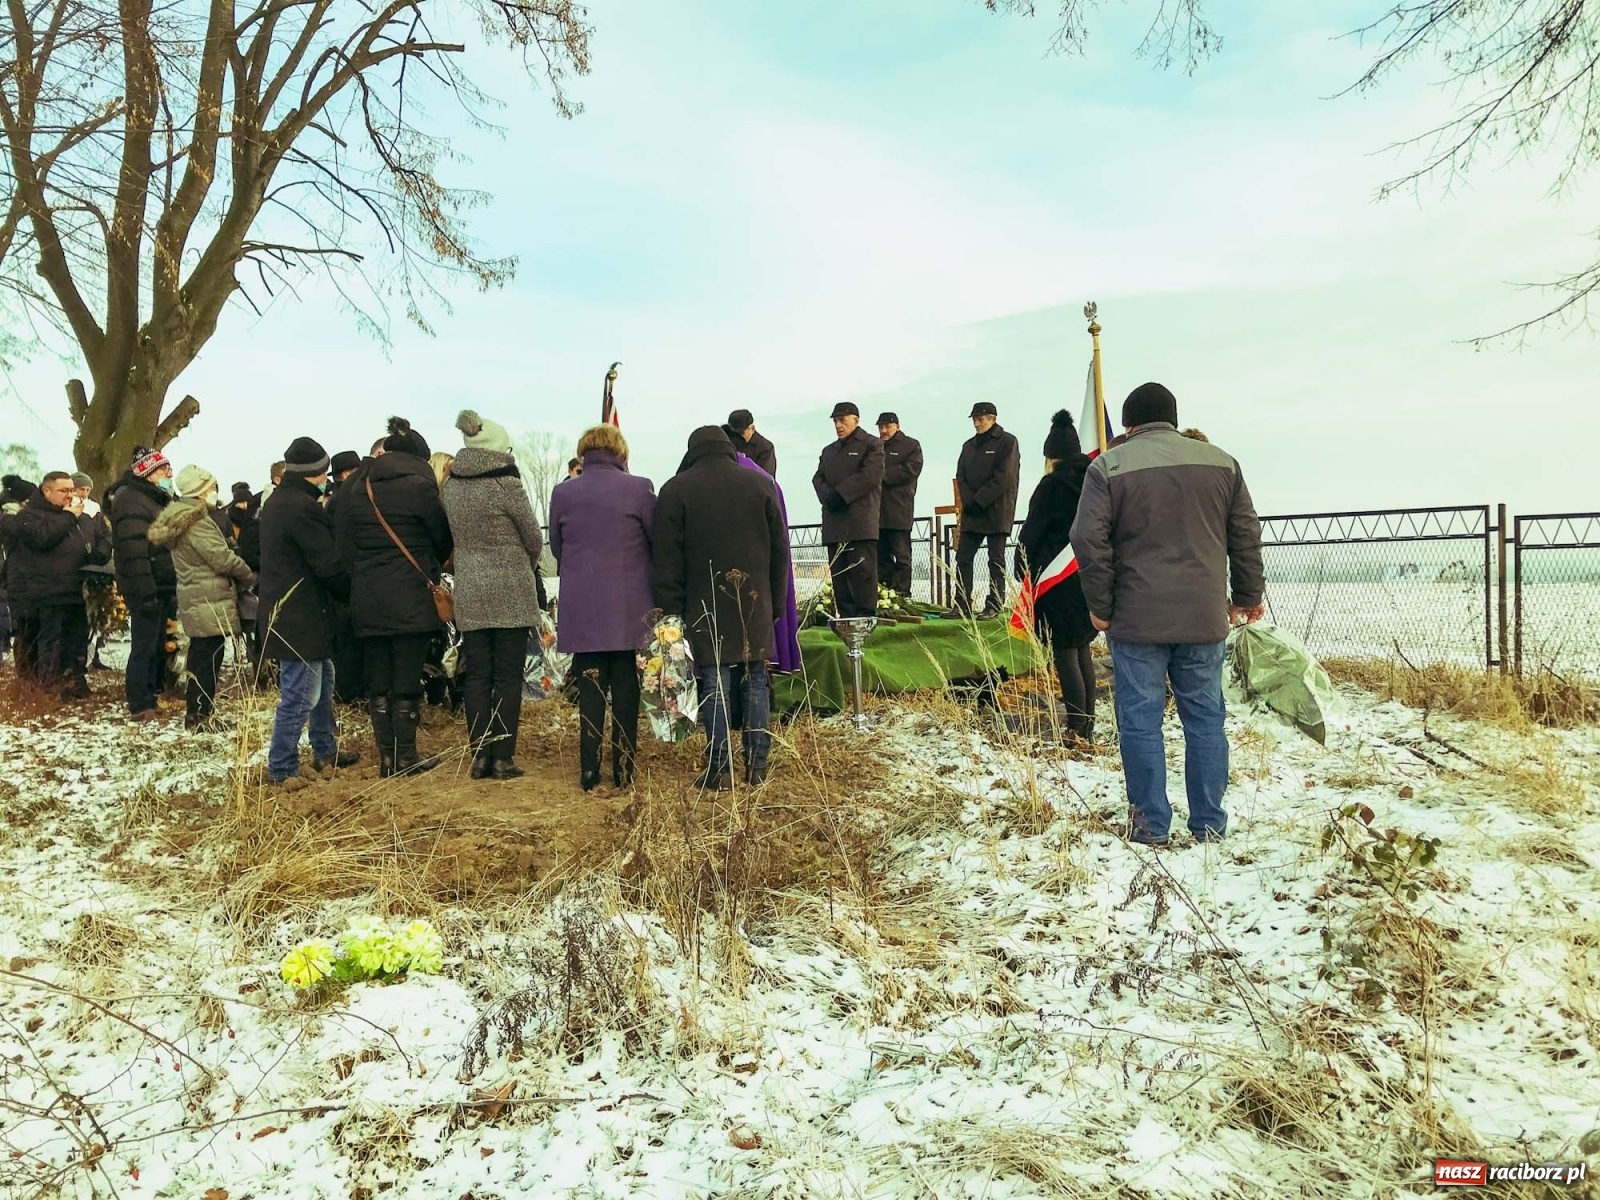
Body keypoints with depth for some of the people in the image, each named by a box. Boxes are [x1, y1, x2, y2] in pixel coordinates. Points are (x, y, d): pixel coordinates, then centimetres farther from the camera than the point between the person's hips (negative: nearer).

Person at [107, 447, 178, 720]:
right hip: (147, 588, -10)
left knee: (157, 644, 15)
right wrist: (146, 592, -26)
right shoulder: (132, 502, -13)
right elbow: (134, 552, -22)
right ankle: (141, 706, -1)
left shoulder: (158, 500, 18)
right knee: (145, 646, -6)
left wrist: (172, 590, 19)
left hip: (163, 587, 10)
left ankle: (150, 694, 25)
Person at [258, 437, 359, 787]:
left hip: (286, 610, 11)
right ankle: (281, 769, 3)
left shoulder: (275, 502, 13)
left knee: (322, 682, 21)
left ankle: (326, 750, 32)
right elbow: (329, 564, -18)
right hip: (301, 617, -11)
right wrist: (352, 588, -2)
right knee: (301, 695, -4)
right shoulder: (303, 508, -20)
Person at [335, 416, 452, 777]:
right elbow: (443, 537, 2)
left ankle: (386, 757, 15)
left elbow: (343, 545, 7)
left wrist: (360, 577, 12)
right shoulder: (419, 486, -7)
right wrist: (430, 569, 20)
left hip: (367, 599, 5)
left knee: (377, 680, 10)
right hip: (411, 597, -5)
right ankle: (405, 757, 7)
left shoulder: (356, 490, 8)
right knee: (407, 680, 2)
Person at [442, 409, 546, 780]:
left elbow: (455, 537, 14)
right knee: (508, 677, 1)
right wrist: (524, 564, 17)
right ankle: (504, 757, 3)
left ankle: (480, 756, 11)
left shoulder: (451, 486, 6)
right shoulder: (507, 484, -11)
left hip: (469, 593, 5)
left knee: (477, 676, 8)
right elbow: (534, 540, -3)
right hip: (510, 592, -4)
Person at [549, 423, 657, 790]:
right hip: (629, 608, -1)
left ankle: (589, 771, 10)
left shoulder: (562, 492, 1)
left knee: (590, 688, 9)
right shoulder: (639, 488, -8)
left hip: (581, 608, 2)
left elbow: (556, 547, 12)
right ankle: (624, 770, 12)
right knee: (625, 688, 7)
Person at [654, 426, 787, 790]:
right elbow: (780, 551, 8)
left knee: (715, 684, 1)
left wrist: (671, 610, 0)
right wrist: (775, 600, 14)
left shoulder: (675, 490, -1)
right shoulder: (761, 484, 6)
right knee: (755, 682, 8)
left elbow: (666, 560, -4)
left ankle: (720, 769, 3)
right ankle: (757, 766, 11)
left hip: (705, 608, -2)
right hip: (755, 606, 2)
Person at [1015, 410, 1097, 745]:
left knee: (1065, 652, -3)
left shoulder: (1052, 485, -11)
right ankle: (1088, 726, 18)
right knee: (1083, 649, 14)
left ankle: (1078, 729, -4)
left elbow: (1032, 532, -9)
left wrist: (1023, 568, 4)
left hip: (1059, 579, -7)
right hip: (1092, 576, 7)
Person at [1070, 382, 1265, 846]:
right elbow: (1246, 534, 10)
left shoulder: (1109, 467, -3)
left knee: (1140, 720, 4)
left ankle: (1151, 823, 10)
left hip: (1136, 620, -3)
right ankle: (1209, 823, 18)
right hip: (1204, 618, 4)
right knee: (1205, 716, 12)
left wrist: (1101, 607, -2)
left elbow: (1089, 540, -10)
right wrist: (1247, 595, 19)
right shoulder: (1221, 462, 8)